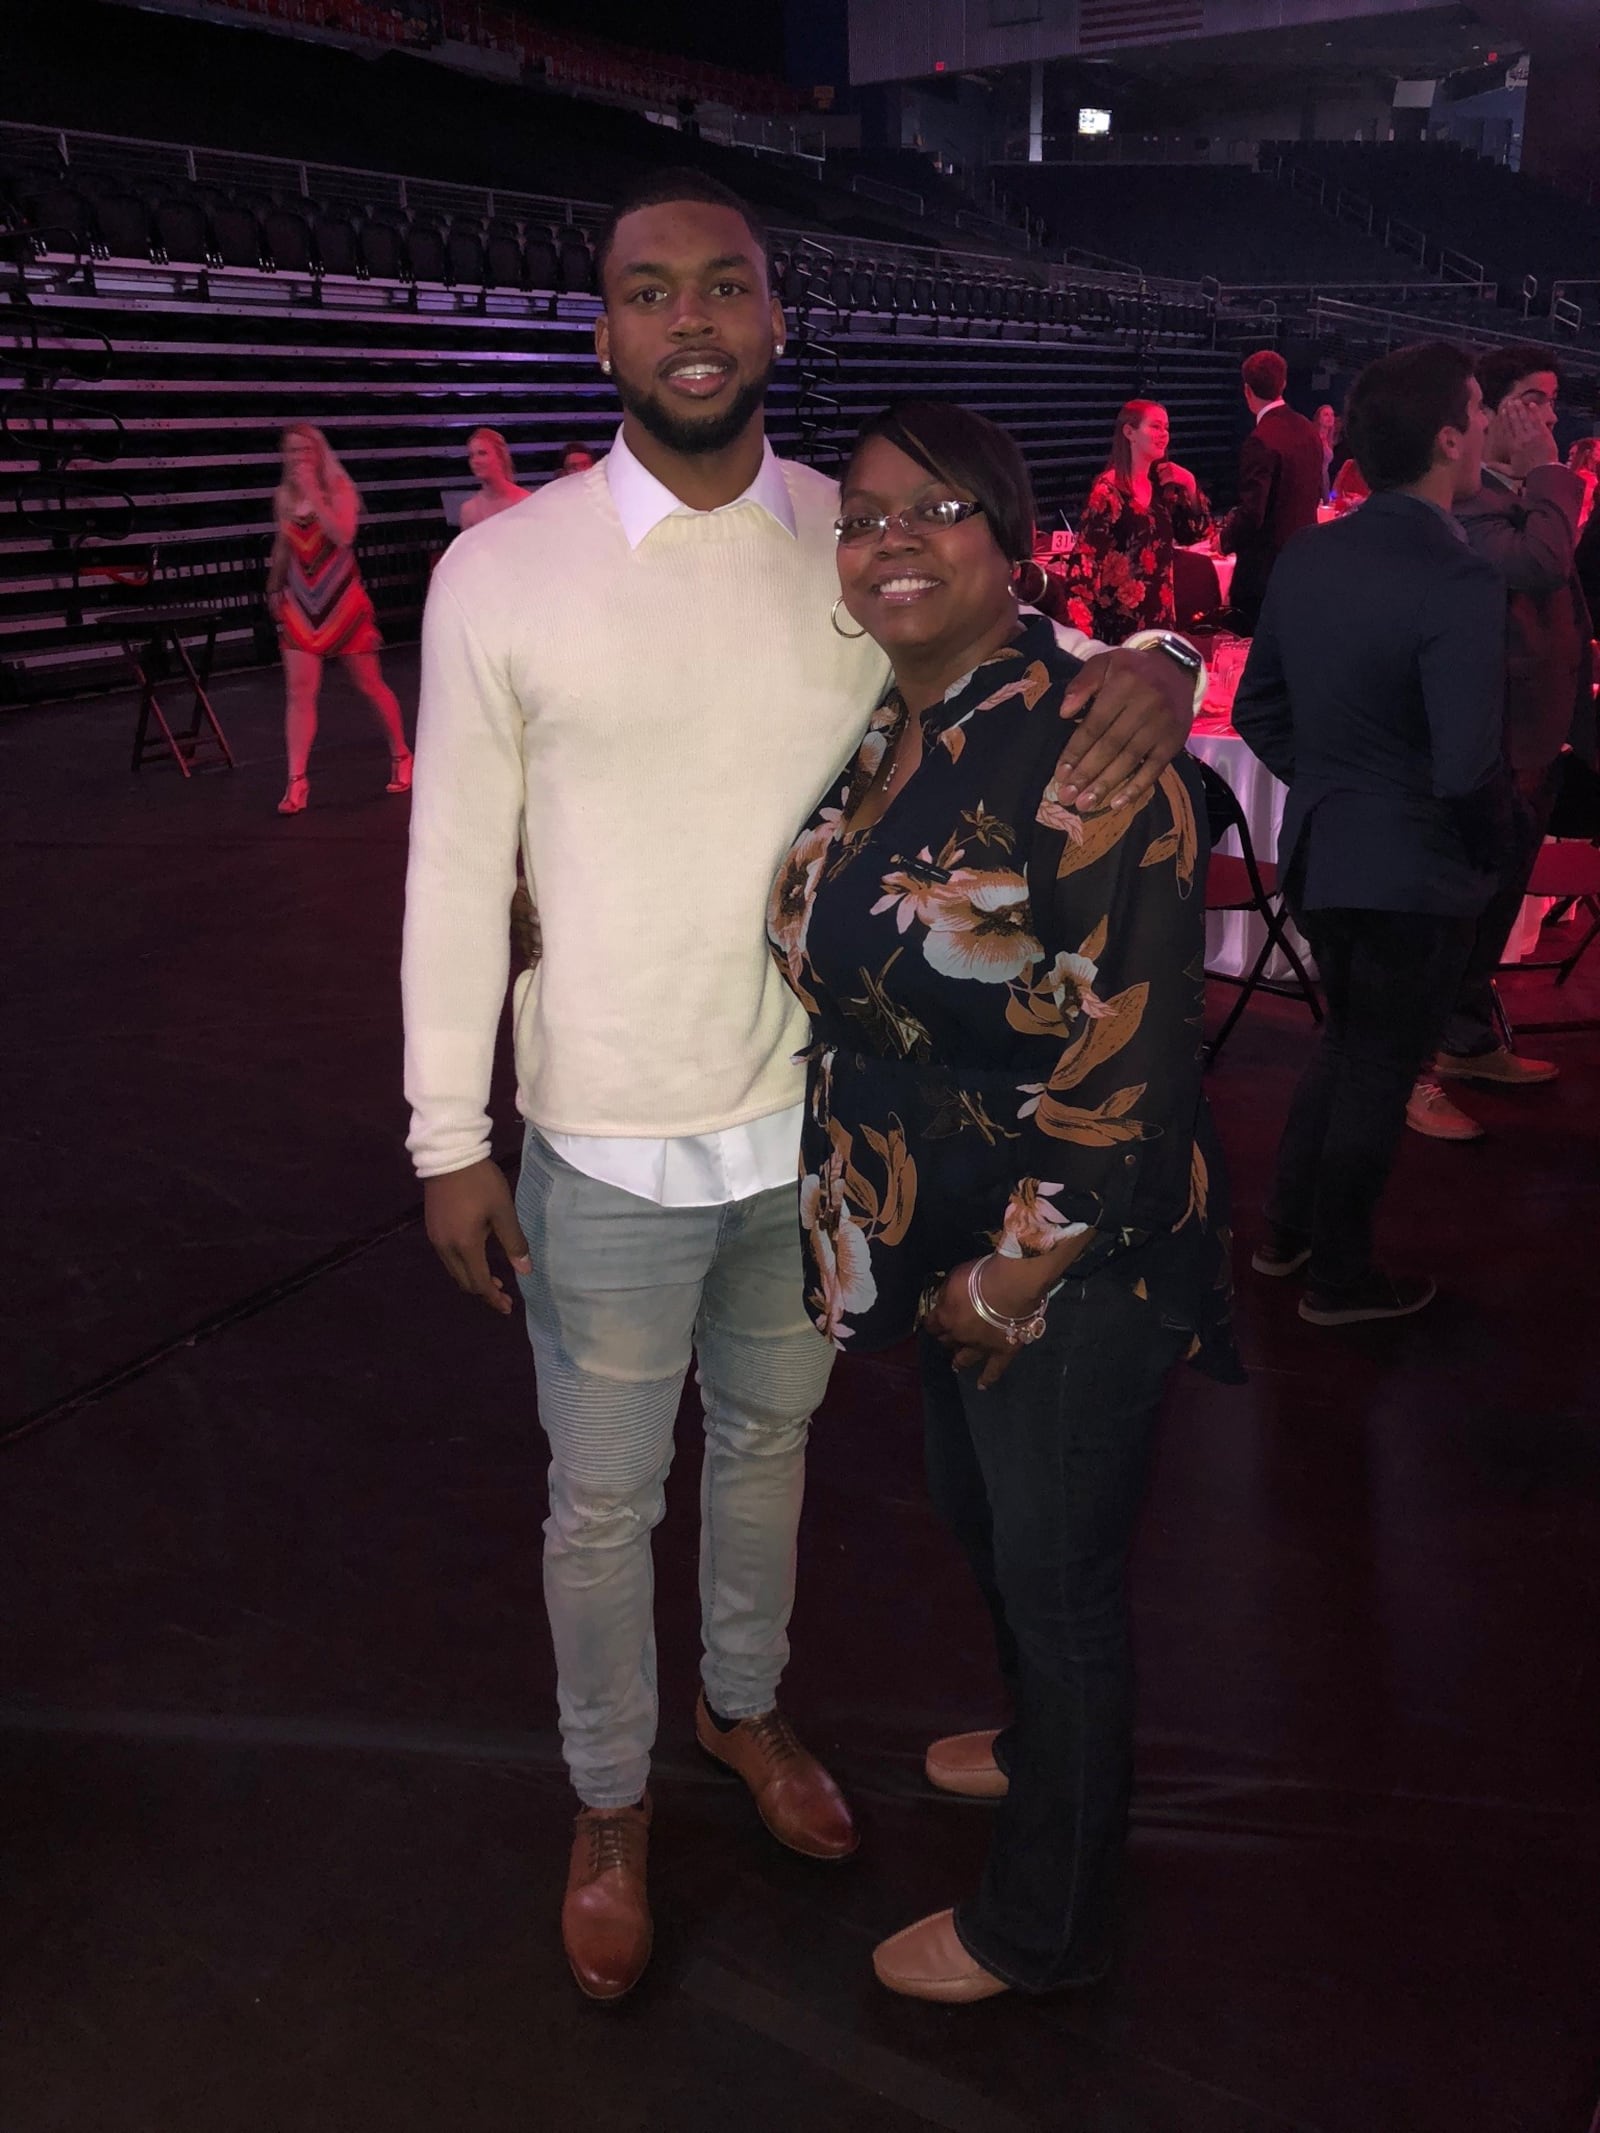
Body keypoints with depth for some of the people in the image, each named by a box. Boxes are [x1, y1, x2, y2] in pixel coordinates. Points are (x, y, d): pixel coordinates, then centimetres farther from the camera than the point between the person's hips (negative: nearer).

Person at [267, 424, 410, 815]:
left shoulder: (339, 489, -8)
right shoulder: (282, 496, 4)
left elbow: (343, 536, -25)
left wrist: (313, 493, -25)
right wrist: (274, 589, 26)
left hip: (344, 602, -3)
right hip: (300, 605, 3)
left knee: (369, 684, 7)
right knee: (299, 690, -7)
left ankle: (401, 756, 27)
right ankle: (296, 780, -9)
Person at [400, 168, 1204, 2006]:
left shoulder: (869, 546, -4)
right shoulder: (501, 574, -11)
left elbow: (1034, 653, 7)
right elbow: (456, 874, -7)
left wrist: (1153, 664, -18)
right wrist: (449, 1141, -5)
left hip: (817, 1120, 3)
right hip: (607, 1147, -2)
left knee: (769, 1436, 24)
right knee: (603, 1497, 15)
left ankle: (742, 1703, 52)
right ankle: (609, 1801, 41)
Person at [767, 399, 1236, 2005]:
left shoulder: (1085, 744, -23)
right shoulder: (878, 738, 4)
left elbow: (1131, 1047, -24)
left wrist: (1014, 1275, -19)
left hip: (1070, 1258, -8)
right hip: (934, 1230, 8)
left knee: (1055, 1570, 11)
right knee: (975, 1514, 27)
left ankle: (1038, 1927, 36)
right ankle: (1044, 1745, 58)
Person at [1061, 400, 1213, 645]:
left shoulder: (1161, 485, 8)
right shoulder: (1109, 490, -13)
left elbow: (1196, 534, 15)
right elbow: (1084, 555, -19)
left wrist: (1190, 487, -1)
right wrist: (1079, 624, -28)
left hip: (1159, 612, 7)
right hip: (1119, 615, -7)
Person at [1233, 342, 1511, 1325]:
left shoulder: (1306, 557, 0)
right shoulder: (1459, 580, -23)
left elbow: (1257, 712, 7)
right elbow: (1467, 769, -26)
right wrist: (1488, 853, -7)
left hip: (1320, 854, 7)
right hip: (1414, 874, -7)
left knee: (1348, 1040, 26)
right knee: (1378, 1074, 10)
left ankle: (1288, 1229, 37)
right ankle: (1341, 1278, 26)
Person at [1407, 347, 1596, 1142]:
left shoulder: (1526, 496, 12)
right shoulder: (1463, 500, -19)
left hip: (1535, 736, 9)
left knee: (1496, 903, 20)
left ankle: (1470, 1041, 37)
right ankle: (1412, 1071, 12)